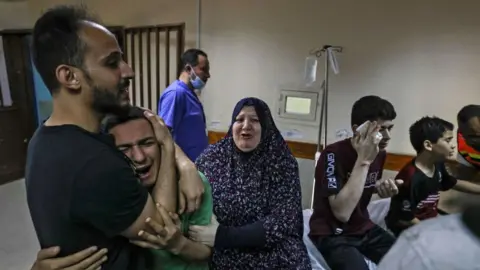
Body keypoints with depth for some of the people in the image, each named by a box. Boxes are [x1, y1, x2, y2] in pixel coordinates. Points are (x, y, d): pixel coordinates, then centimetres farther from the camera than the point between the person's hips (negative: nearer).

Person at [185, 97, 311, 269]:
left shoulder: (283, 163, -5)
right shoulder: (211, 156, 1)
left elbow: (281, 223, -12)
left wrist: (221, 236, -18)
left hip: (270, 256, 0)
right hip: (217, 256, 1)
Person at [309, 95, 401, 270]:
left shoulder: (380, 153, 0)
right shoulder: (333, 154, -22)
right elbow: (342, 213, -31)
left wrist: (380, 187, -5)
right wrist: (363, 160, -30)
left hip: (365, 229, 7)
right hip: (331, 234, -6)